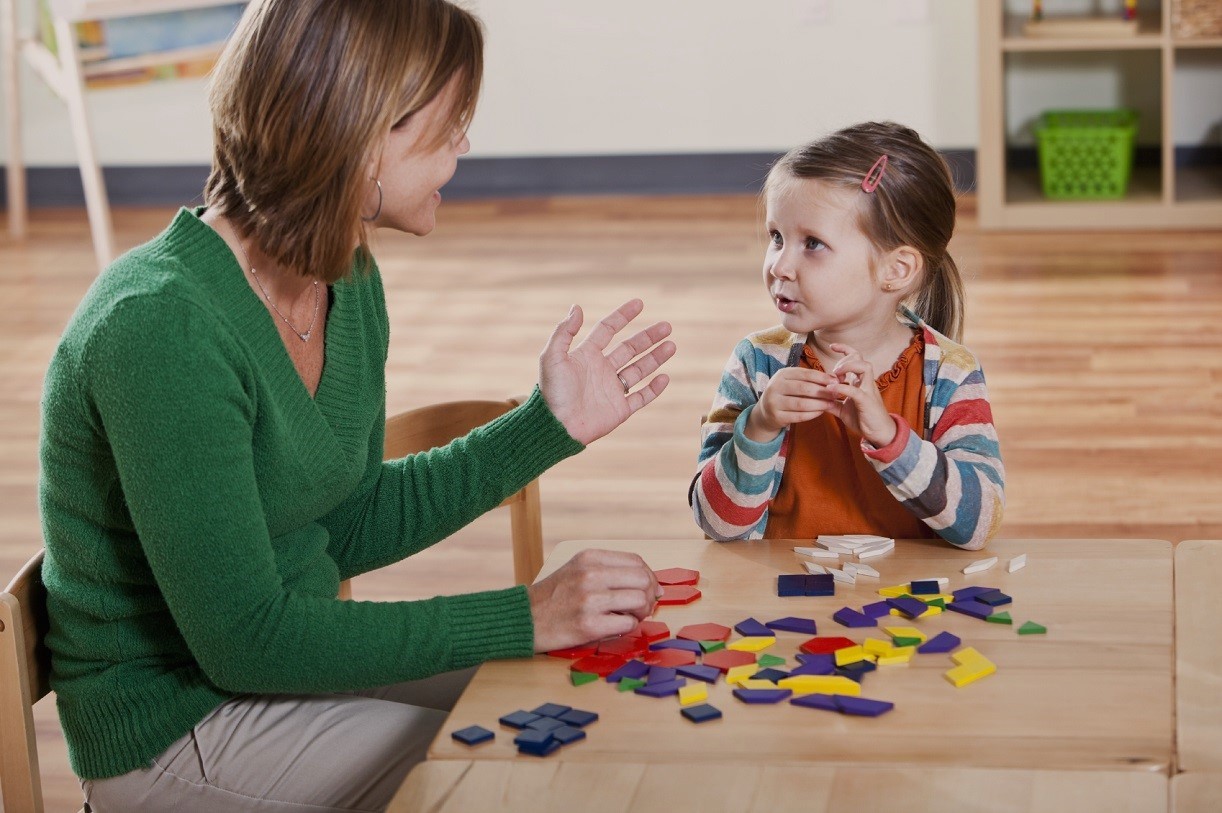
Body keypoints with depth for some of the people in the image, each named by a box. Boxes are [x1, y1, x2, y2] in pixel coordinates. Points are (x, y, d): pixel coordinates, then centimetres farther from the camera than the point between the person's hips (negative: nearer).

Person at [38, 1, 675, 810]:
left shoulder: (347, 285, 1)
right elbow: (243, 638, -25)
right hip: (172, 731, -9)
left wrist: (549, 426, 1)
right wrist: (523, 617, -24)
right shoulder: (161, 327, -27)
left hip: (285, 652, 9)